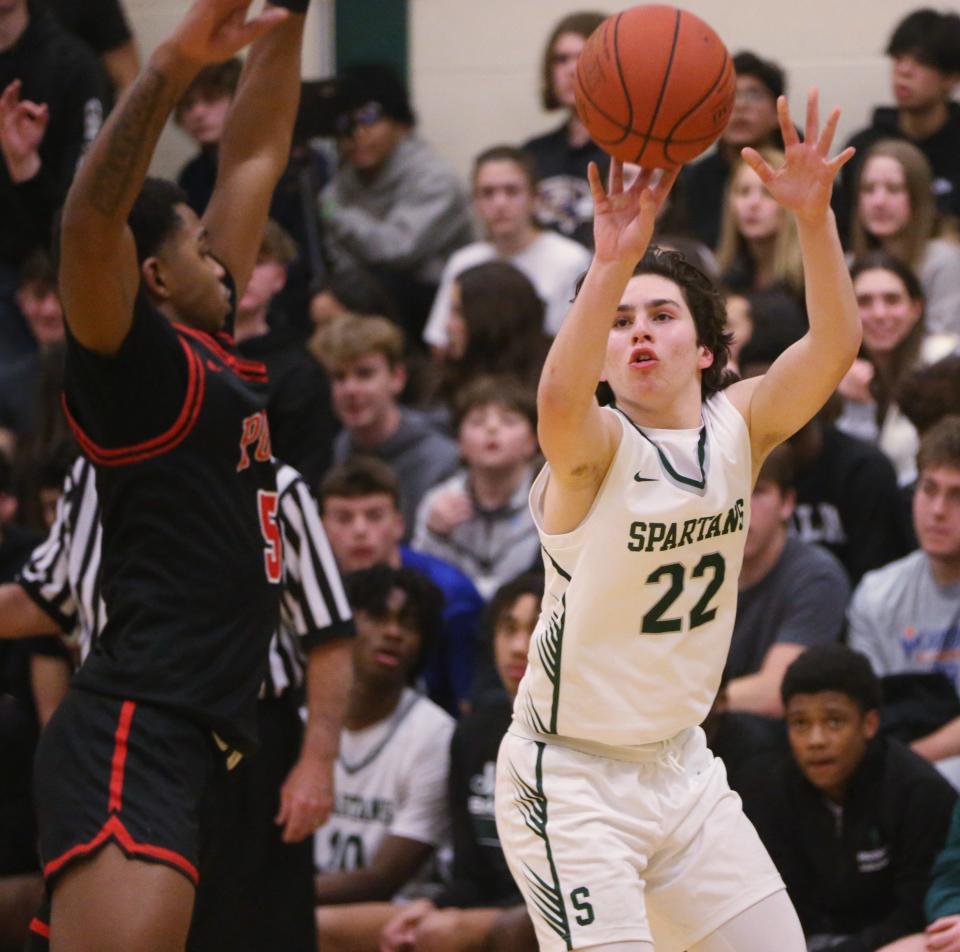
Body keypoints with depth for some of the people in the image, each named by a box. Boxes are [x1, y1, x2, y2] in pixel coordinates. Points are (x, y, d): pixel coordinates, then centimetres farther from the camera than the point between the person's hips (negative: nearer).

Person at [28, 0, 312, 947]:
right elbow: (89, 220, -23)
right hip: (133, 736, -10)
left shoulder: (210, 353, 20)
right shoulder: (137, 359, -3)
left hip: (197, 744, 10)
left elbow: (251, 161, 27)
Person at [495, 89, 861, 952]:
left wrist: (814, 215, -36)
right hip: (570, 775, -6)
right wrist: (613, 263, -55)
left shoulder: (737, 428, -3)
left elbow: (835, 345, -19)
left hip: (680, 764, 6)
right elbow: (560, 401, -42)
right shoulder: (596, 445, -17)